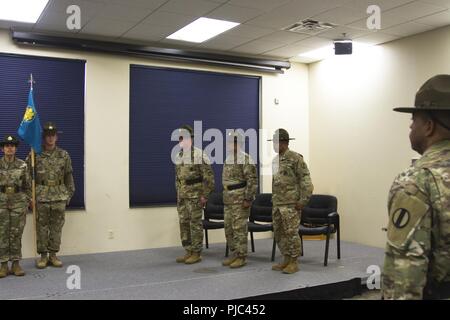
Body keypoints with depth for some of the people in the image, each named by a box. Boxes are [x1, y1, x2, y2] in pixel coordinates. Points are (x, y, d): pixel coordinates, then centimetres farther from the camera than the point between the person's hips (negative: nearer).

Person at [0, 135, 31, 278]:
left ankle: (16, 264, 11)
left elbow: (28, 186, 6)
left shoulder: (22, 165, 2)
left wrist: (27, 203, 3)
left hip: (19, 203, 0)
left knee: (16, 234, 3)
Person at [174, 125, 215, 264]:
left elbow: (208, 176, -13)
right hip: (182, 196, 8)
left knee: (195, 224, -2)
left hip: (195, 195, -7)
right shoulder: (178, 156, 12)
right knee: (184, 224, 10)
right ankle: (188, 251, 19)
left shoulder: (199, 154, -11)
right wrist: (178, 194, 17)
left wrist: (205, 195, -15)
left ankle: (196, 253, 6)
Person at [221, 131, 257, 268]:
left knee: (239, 228, -4)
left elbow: (252, 181, -17)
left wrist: (248, 199, -19)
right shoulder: (228, 159, 15)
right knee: (228, 228, 11)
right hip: (228, 199, 9)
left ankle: (241, 257, 4)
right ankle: (234, 253, 22)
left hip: (240, 199, -9)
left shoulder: (245, 159, -13)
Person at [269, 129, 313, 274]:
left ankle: (294, 262, 7)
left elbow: (305, 179, -12)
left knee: (291, 233, -4)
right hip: (277, 204, 8)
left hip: (291, 204, -8)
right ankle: (286, 260, 22)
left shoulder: (295, 158, -9)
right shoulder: (275, 160, 15)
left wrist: (303, 200, -16)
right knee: (279, 233, 11)